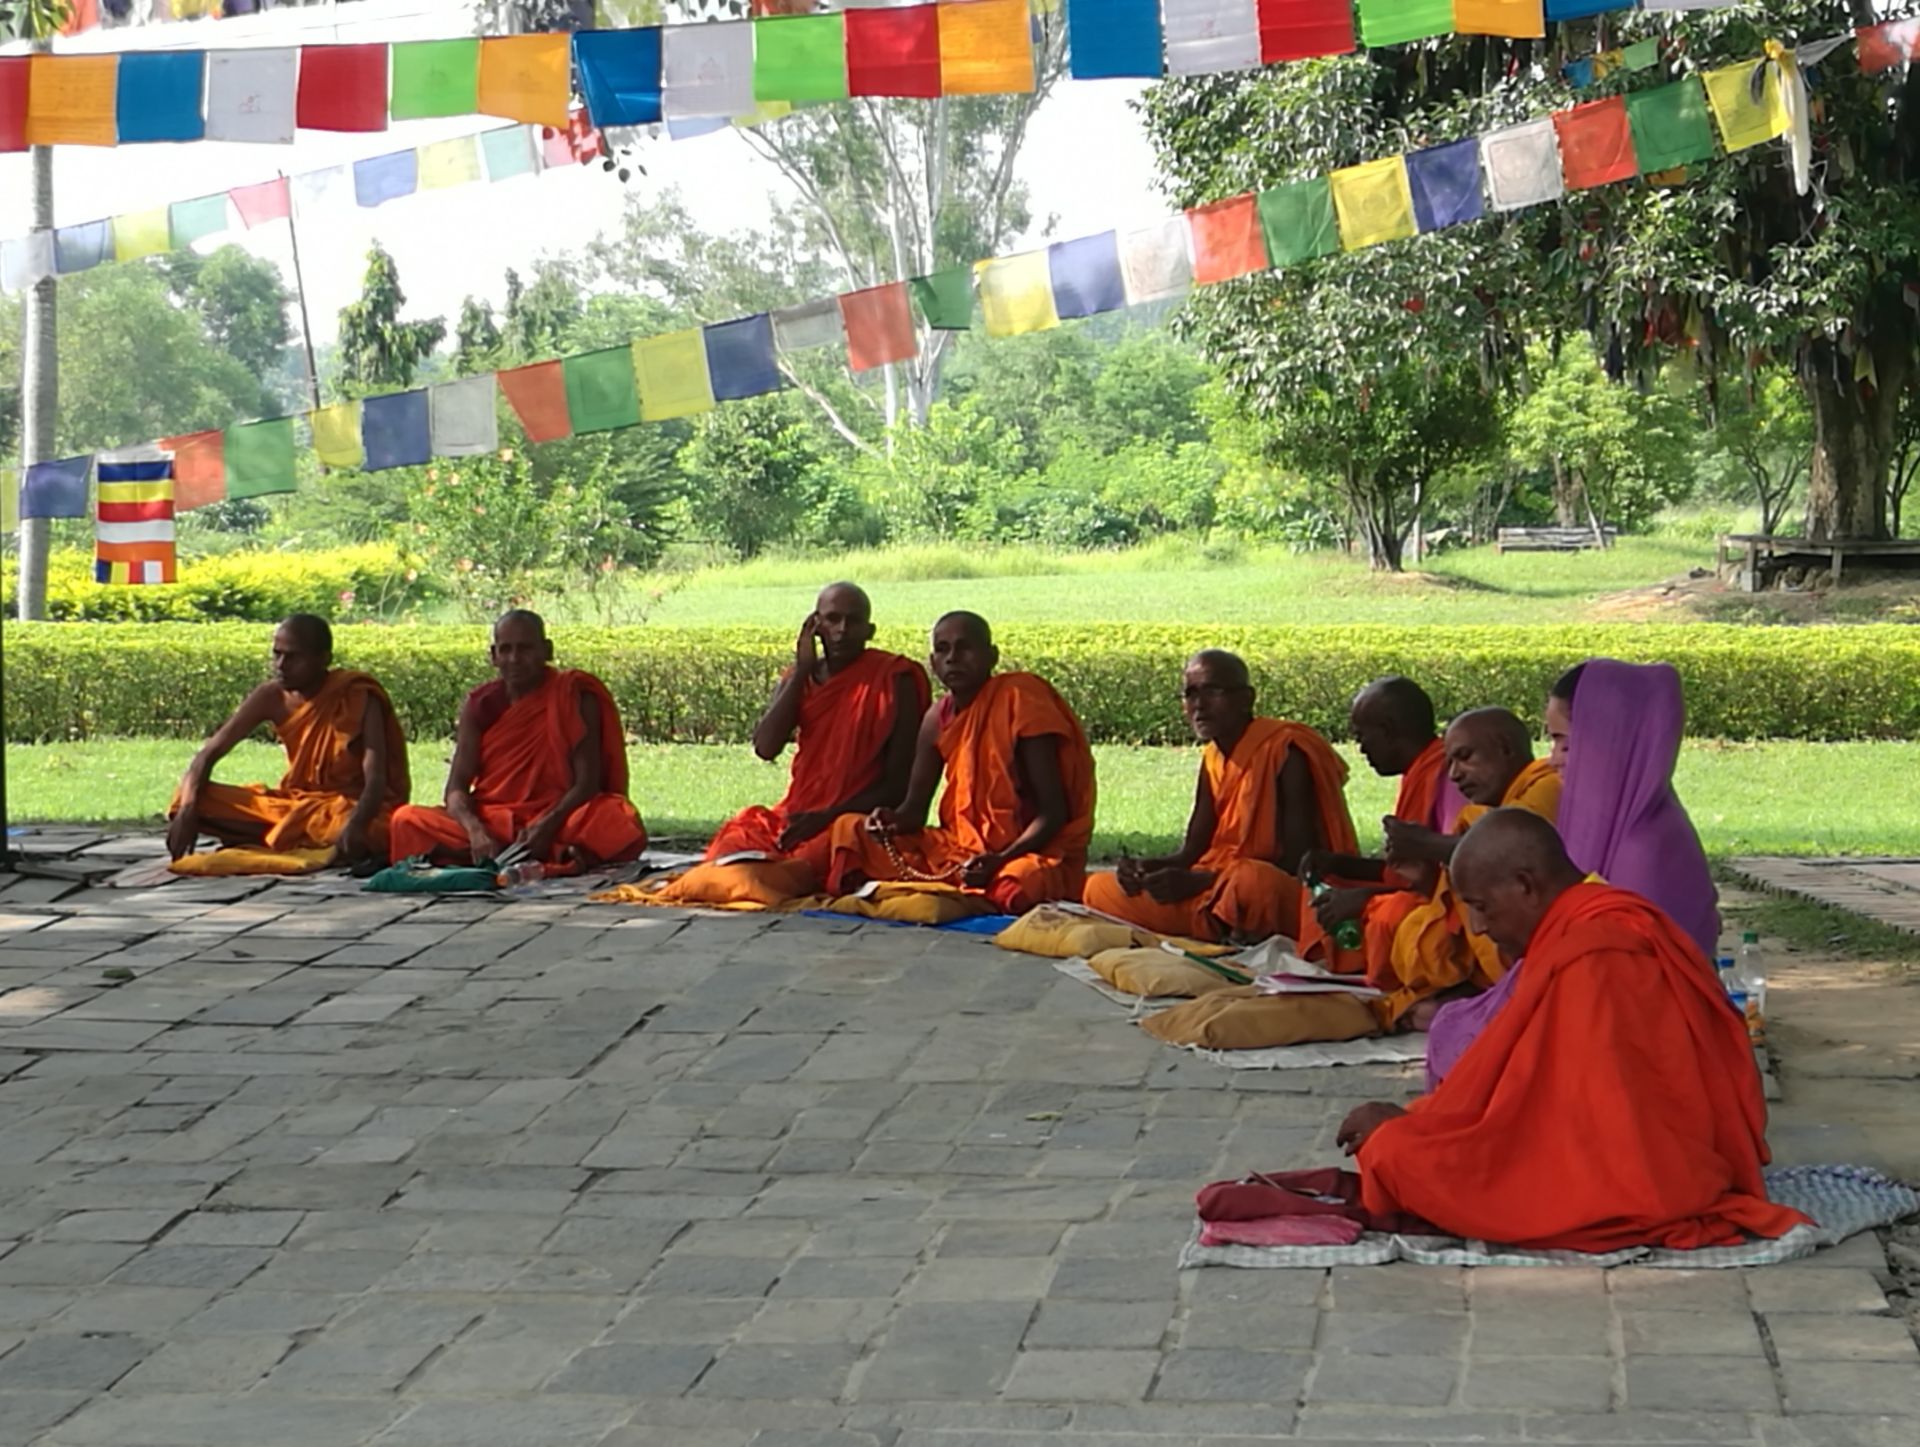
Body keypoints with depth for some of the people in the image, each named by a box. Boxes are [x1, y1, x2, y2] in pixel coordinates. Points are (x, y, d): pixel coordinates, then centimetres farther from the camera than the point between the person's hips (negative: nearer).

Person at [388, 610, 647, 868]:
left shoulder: (574, 697, -1)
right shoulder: (480, 705, 5)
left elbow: (587, 782, -7)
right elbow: (456, 787, -1)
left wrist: (546, 826, -24)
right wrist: (475, 831, -23)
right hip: (490, 823, 3)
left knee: (624, 826, -33)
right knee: (407, 820, -25)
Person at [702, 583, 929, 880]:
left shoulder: (894, 680, -3)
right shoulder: (798, 678, 13)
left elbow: (899, 783, -6)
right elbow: (765, 748, -4)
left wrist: (828, 816, -16)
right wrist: (802, 671, -4)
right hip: (795, 816, 5)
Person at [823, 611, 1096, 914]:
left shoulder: (1019, 702, -13)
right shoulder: (938, 719, 5)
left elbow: (1053, 812, -15)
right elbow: (914, 809, 10)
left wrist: (1000, 860, -29)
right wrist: (892, 819, -14)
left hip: (1031, 852, -6)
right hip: (960, 849, 6)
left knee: (1020, 882, -42)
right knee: (851, 829, 1)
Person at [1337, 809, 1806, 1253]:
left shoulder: (1579, 961, -23)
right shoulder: (1631, 924, 8)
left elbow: (1506, 1098, -15)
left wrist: (1399, 1126, -1)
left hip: (1629, 1190, -10)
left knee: (1397, 1155, -11)